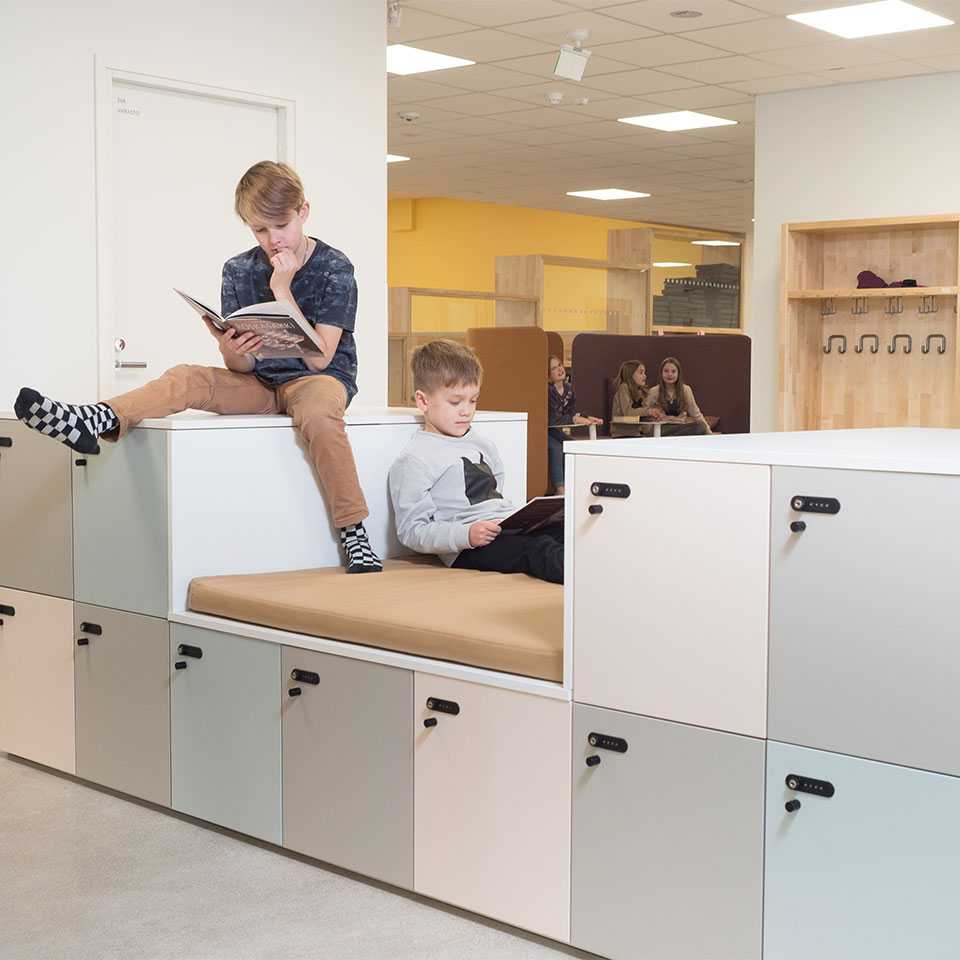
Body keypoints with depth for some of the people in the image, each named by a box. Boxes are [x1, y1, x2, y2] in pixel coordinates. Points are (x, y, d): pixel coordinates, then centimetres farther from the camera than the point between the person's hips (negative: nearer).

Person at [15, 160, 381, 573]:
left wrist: (282, 291, -19)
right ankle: (97, 420, -40)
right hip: (259, 380, 5)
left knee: (317, 411, -39)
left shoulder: (335, 269, -10)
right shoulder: (239, 271, 2)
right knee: (186, 379, -17)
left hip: (319, 376, -4)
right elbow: (242, 366, -1)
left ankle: (354, 534, -35)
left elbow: (319, 358, -17)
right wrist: (231, 351, -27)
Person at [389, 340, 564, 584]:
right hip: (467, 552, -8)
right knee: (537, 548, -32)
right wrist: (467, 535, -21)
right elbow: (411, 532, -8)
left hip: (511, 529, 8)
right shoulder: (413, 461, -4)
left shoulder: (483, 444, 22)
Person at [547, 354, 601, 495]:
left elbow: (573, 413, 2)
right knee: (556, 448, -29)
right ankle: (560, 488, -28)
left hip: (555, 431, 8)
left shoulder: (568, 388, 3)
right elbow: (551, 418, -28)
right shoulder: (548, 391, -22)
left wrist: (587, 419, -16)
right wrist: (575, 419, -30)